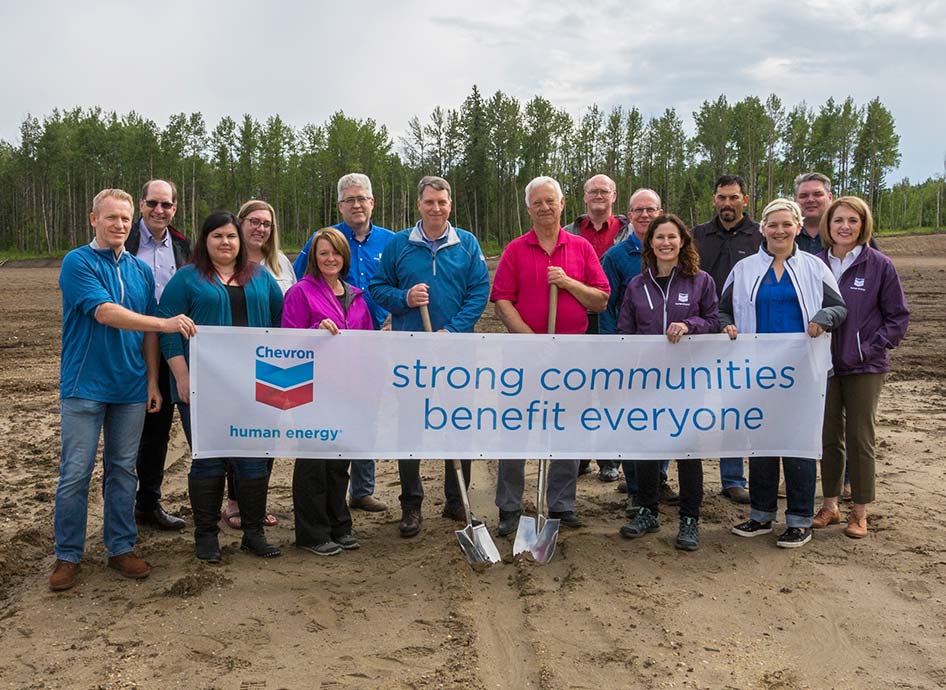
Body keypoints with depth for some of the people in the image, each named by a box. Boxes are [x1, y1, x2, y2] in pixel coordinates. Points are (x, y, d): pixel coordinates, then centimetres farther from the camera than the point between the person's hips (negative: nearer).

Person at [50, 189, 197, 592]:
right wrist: (166, 324, -24)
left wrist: (153, 381, 7)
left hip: (131, 388, 5)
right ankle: (68, 555, 12)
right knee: (75, 474, 0)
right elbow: (104, 312, -19)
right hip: (85, 387, -4)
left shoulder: (141, 270, 10)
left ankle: (121, 547, 20)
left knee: (123, 471, 10)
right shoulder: (77, 263, -6)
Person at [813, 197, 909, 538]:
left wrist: (871, 349, -11)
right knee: (829, 437, 11)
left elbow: (898, 316, -2)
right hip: (824, 365, 3)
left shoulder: (879, 265, -6)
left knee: (859, 438, 4)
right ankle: (829, 505, 24)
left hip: (865, 368, -3)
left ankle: (860, 512, 17)